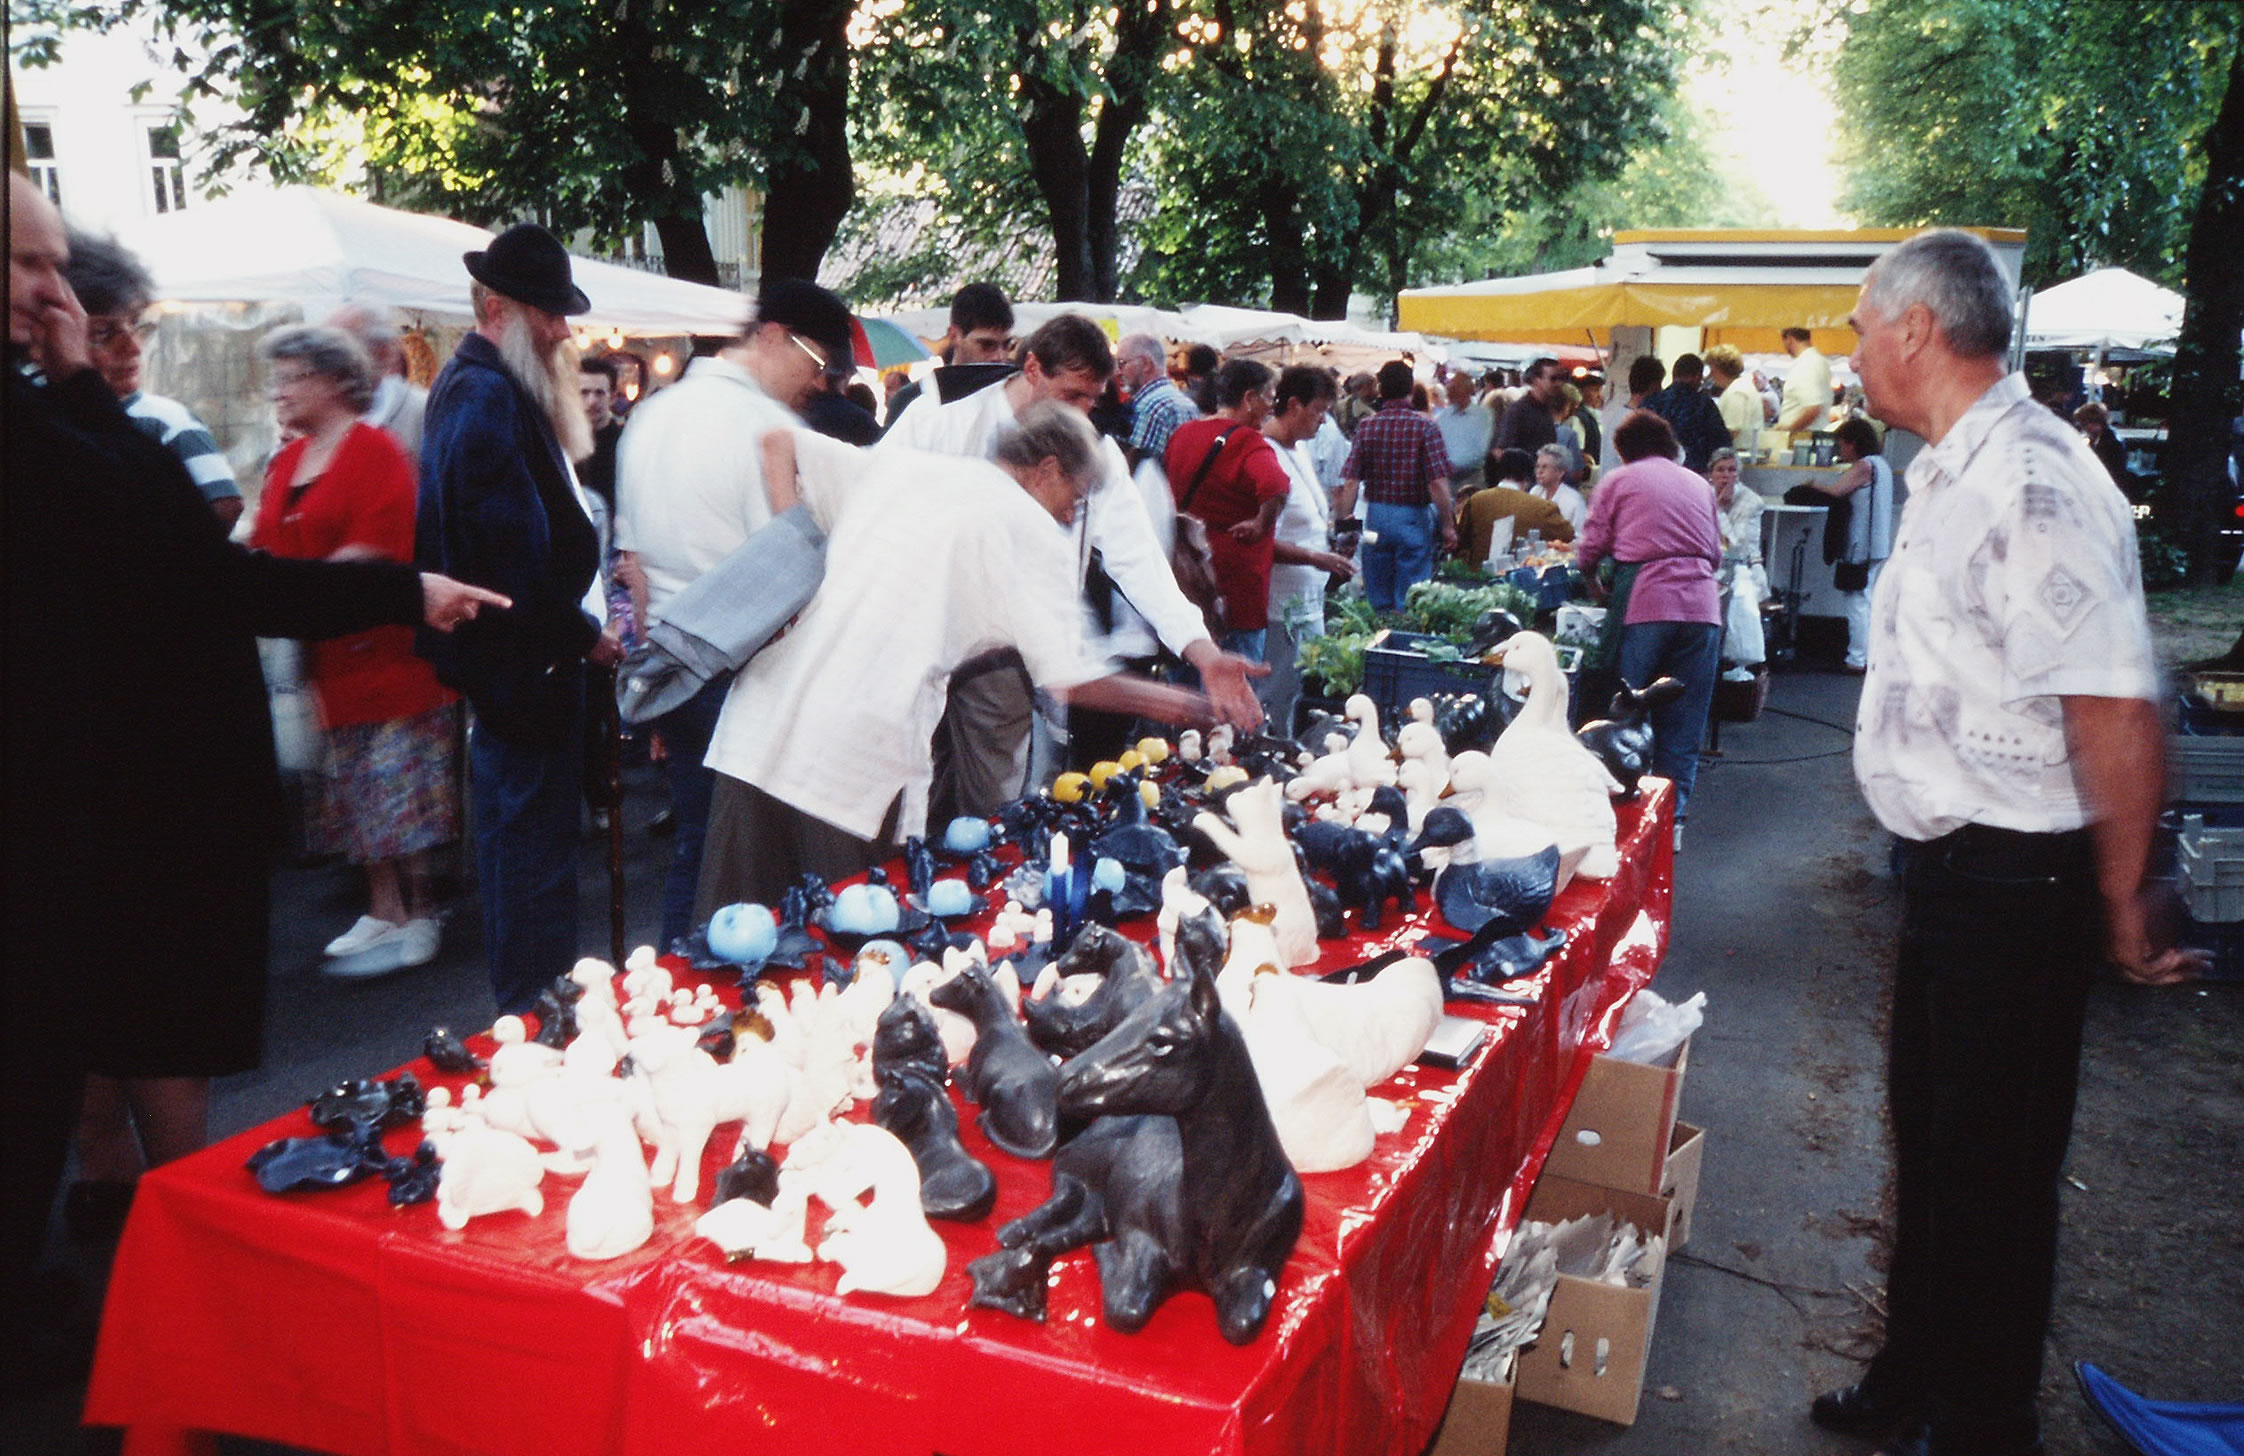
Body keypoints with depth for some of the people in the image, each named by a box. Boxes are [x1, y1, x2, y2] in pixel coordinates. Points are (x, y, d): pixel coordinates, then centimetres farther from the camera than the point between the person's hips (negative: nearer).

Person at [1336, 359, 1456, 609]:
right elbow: (1438, 482, -12)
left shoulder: (1366, 427, -1)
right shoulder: (1424, 427, -8)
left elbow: (1350, 482, -5)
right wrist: (1448, 525, -3)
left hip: (1376, 516, 3)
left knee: (1377, 601, 12)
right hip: (1413, 517, -2)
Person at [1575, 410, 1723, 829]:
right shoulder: (1698, 484, 20)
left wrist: (1591, 579, 24)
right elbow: (1716, 554, 22)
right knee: (1684, 720, 8)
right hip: (1701, 606, 3)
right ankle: (1674, 816, 10)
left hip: (1645, 604, -3)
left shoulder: (1619, 480, 9)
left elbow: (1590, 550, 4)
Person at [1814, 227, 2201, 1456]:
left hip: (2014, 885, -10)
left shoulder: (2032, 487, -23)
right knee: (1929, 1139, 22)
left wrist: (2121, 912, -17)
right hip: (1952, 869, 10)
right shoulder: (1954, 475, 9)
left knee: (1992, 1170, 7)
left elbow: (2119, 721, -27)